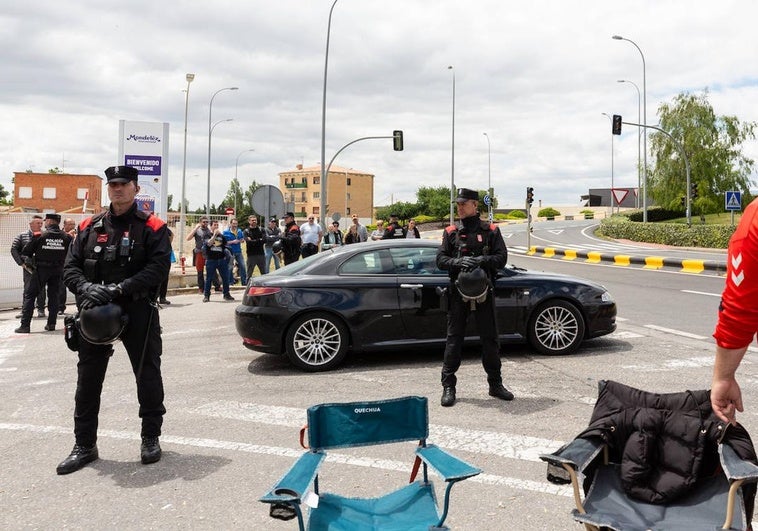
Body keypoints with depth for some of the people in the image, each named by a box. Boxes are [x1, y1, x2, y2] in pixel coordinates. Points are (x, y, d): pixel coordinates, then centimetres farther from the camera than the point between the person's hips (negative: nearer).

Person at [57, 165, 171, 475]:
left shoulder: (151, 227, -3)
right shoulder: (90, 227, 10)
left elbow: (159, 266, -14)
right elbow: (71, 266, 6)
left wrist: (120, 289, -23)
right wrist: (85, 287, -16)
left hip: (138, 311, -3)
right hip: (95, 313, 4)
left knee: (148, 375, 7)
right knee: (88, 379, 8)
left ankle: (151, 438, 25)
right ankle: (84, 445, 22)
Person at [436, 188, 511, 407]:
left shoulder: (490, 231, 5)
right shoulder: (451, 232, 7)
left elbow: (502, 257, -1)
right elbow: (441, 260, 2)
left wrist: (482, 260, -19)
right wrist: (458, 262, -18)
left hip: (484, 292, 0)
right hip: (458, 292, 0)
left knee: (490, 339, 8)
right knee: (454, 339, 1)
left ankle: (495, 384, 21)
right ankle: (448, 387, 7)